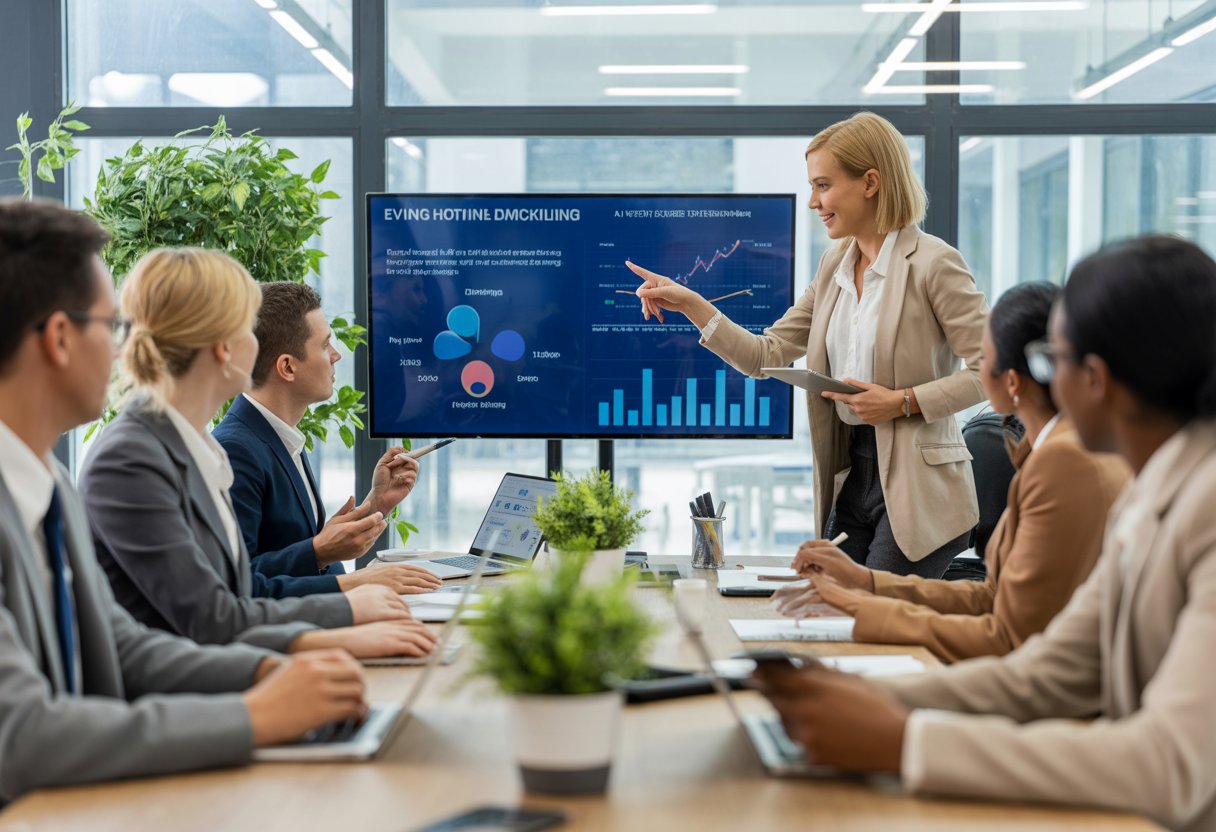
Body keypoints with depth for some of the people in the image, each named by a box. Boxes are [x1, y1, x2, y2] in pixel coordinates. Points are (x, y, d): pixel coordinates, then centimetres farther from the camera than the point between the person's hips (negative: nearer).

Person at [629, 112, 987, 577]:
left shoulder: (933, 264, -10)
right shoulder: (834, 268, 12)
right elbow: (767, 356, 10)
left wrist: (904, 402, -17)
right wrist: (690, 304, 4)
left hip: (918, 488, -7)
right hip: (853, 479, 7)